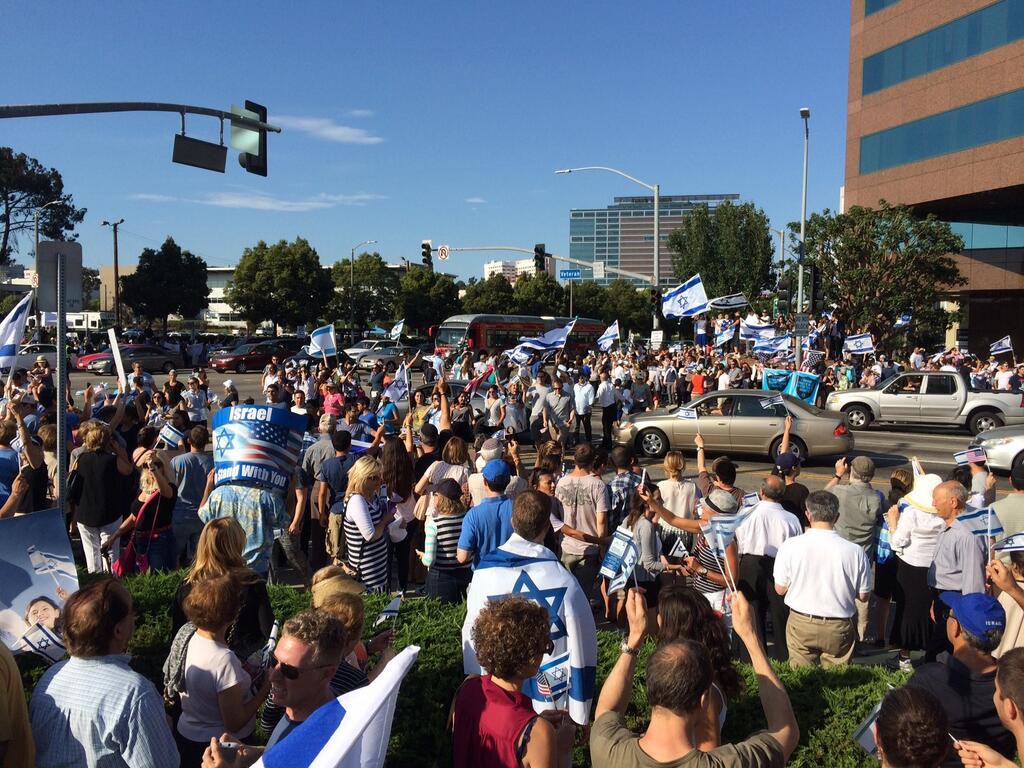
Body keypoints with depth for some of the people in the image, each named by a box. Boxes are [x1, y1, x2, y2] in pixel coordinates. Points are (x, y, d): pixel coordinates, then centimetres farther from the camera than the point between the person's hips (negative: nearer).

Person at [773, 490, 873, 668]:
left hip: (800, 626, 0)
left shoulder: (790, 546, -12)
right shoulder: (855, 551, -13)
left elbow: (780, 589, -2)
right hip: (839, 628, 0)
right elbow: (863, 596, -2)